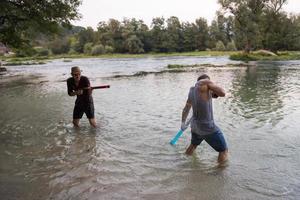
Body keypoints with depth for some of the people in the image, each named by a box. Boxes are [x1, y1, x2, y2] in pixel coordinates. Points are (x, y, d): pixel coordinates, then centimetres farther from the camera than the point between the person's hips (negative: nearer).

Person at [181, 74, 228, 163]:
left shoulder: (192, 90, 8)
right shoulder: (204, 82, -14)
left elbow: (186, 108, 19)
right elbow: (222, 93, -18)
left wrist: (183, 122, 31)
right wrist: (213, 90, 1)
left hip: (195, 126, 8)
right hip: (208, 128, -8)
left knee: (193, 145, 34)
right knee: (224, 151, 10)